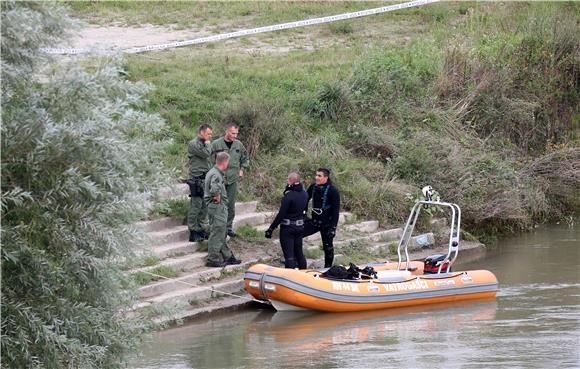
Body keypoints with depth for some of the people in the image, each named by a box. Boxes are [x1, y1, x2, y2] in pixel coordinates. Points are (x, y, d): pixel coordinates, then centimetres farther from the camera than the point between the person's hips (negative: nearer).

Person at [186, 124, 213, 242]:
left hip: (206, 178, 9)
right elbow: (206, 153, -21)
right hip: (197, 178, -9)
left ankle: (202, 229, 18)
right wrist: (207, 143, -5)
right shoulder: (194, 144, -10)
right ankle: (193, 232, -6)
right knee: (196, 206, -8)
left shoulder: (204, 144, 19)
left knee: (204, 206, 11)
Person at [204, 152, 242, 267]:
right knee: (217, 234, -4)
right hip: (218, 207, -11)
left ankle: (228, 257, 26)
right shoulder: (216, 175, -20)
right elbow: (214, 189, -39)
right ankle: (213, 260, 1)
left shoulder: (213, 172, 13)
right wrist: (217, 197, -21)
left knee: (222, 234, 17)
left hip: (220, 207, 11)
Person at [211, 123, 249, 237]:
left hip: (233, 180, 3)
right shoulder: (216, 144, -6)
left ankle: (229, 227, 16)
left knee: (231, 205, 6)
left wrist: (241, 170, 13)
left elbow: (245, 158, 22)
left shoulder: (238, 145, 5)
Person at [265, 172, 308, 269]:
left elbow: (281, 214, -19)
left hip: (288, 228, -7)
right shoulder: (304, 194, 2)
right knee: (299, 253, 19)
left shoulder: (289, 195, -19)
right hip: (300, 227, 7)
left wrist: (271, 229, -14)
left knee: (289, 255, -3)